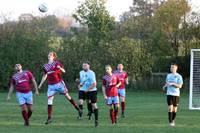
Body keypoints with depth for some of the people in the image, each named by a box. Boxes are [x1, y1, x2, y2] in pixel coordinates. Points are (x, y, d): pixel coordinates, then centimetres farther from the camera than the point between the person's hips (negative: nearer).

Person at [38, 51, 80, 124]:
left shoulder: (56, 63, -2)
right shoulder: (45, 66, 11)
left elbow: (64, 71, -4)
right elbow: (45, 76, 22)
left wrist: (60, 68, -26)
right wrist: (40, 84, 22)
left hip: (59, 83, -4)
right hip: (51, 85, 4)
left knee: (67, 96, 6)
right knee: (49, 100, -5)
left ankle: (77, 108, 22)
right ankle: (49, 118, -6)